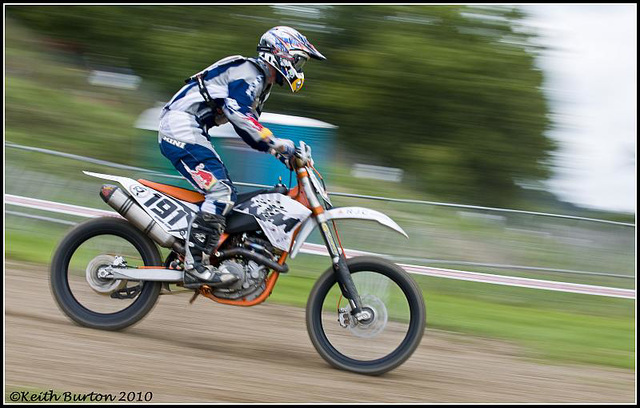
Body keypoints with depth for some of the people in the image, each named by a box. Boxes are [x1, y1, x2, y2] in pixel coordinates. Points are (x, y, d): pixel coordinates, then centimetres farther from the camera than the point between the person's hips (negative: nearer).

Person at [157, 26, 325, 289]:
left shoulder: (260, 82, 22)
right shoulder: (248, 72, -10)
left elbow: (250, 127, 26)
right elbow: (238, 111, -26)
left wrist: (282, 153, 15)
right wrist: (275, 143, -28)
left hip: (192, 132, 11)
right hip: (182, 126, -11)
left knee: (225, 194, 11)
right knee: (220, 192, -20)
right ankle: (194, 266, -24)